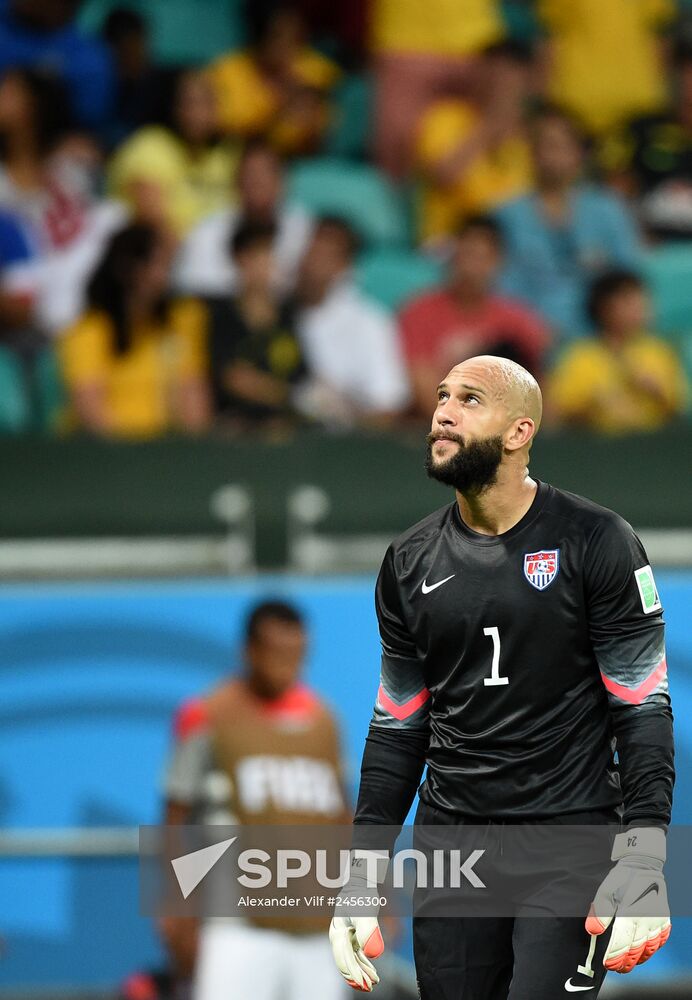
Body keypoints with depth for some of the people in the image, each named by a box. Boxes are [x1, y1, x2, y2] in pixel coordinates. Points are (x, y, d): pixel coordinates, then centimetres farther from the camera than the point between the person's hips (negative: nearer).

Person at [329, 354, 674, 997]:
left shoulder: (595, 543, -7)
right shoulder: (410, 562, 8)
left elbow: (643, 711, -7)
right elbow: (398, 728, 13)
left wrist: (643, 857, -17)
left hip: (568, 831, -5)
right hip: (452, 835, 5)